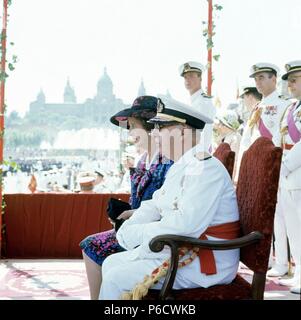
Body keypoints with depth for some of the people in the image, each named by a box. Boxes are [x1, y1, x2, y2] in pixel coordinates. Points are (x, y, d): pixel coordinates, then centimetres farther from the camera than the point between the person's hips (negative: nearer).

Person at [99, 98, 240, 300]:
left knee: (116, 279, -14)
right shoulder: (179, 167, 14)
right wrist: (128, 229, -4)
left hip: (205, 264, -10)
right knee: (111, 263, 9)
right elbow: (154, 206, 16)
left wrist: (137, 233, -20)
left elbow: (186, 224, -30)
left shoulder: (205, 168, -20)